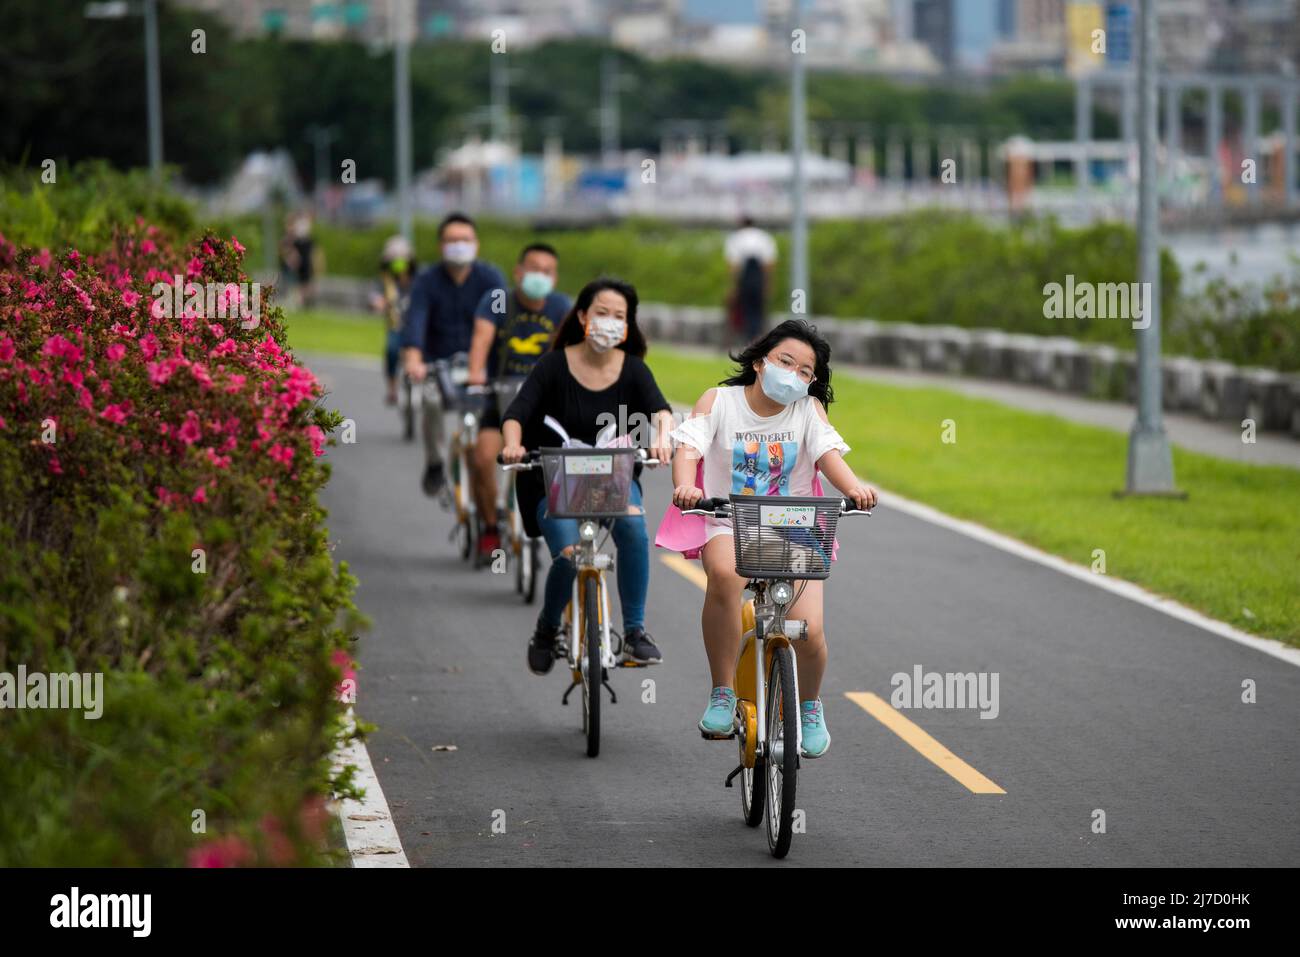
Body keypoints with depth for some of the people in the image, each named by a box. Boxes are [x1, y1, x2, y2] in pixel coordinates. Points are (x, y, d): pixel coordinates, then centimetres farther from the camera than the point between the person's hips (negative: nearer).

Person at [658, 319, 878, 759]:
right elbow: (689, 448, -15)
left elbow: (829, 453, -13)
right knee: (724, 573, -39)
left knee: (808, 629, -17)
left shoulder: (808, 409, 4)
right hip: (728, 526, -2)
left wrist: (855, 488, -35)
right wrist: (685, 486, -38)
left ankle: (809, 705, 19)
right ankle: (722, 695, -23)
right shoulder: (719, 401, 0)